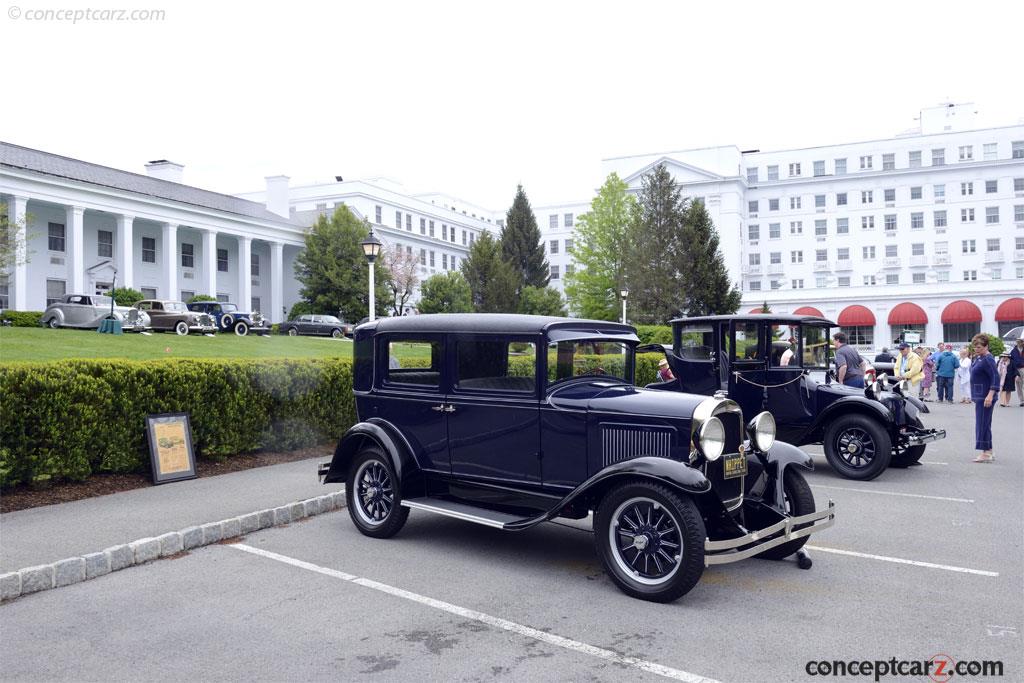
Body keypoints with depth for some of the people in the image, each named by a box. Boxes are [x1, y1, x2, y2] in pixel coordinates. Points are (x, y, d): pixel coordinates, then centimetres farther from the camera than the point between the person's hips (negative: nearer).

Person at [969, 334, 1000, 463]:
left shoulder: (988, 359, -15)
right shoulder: (978, 357, 13)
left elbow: (996, 377, -22)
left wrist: (990, 395, -28)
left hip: (985, 397, -10)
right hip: (979, 396, 10)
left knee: (982, 424, -8)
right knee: (985, 425, 14)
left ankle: (986, 453, -4)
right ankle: (989, 452, 20)